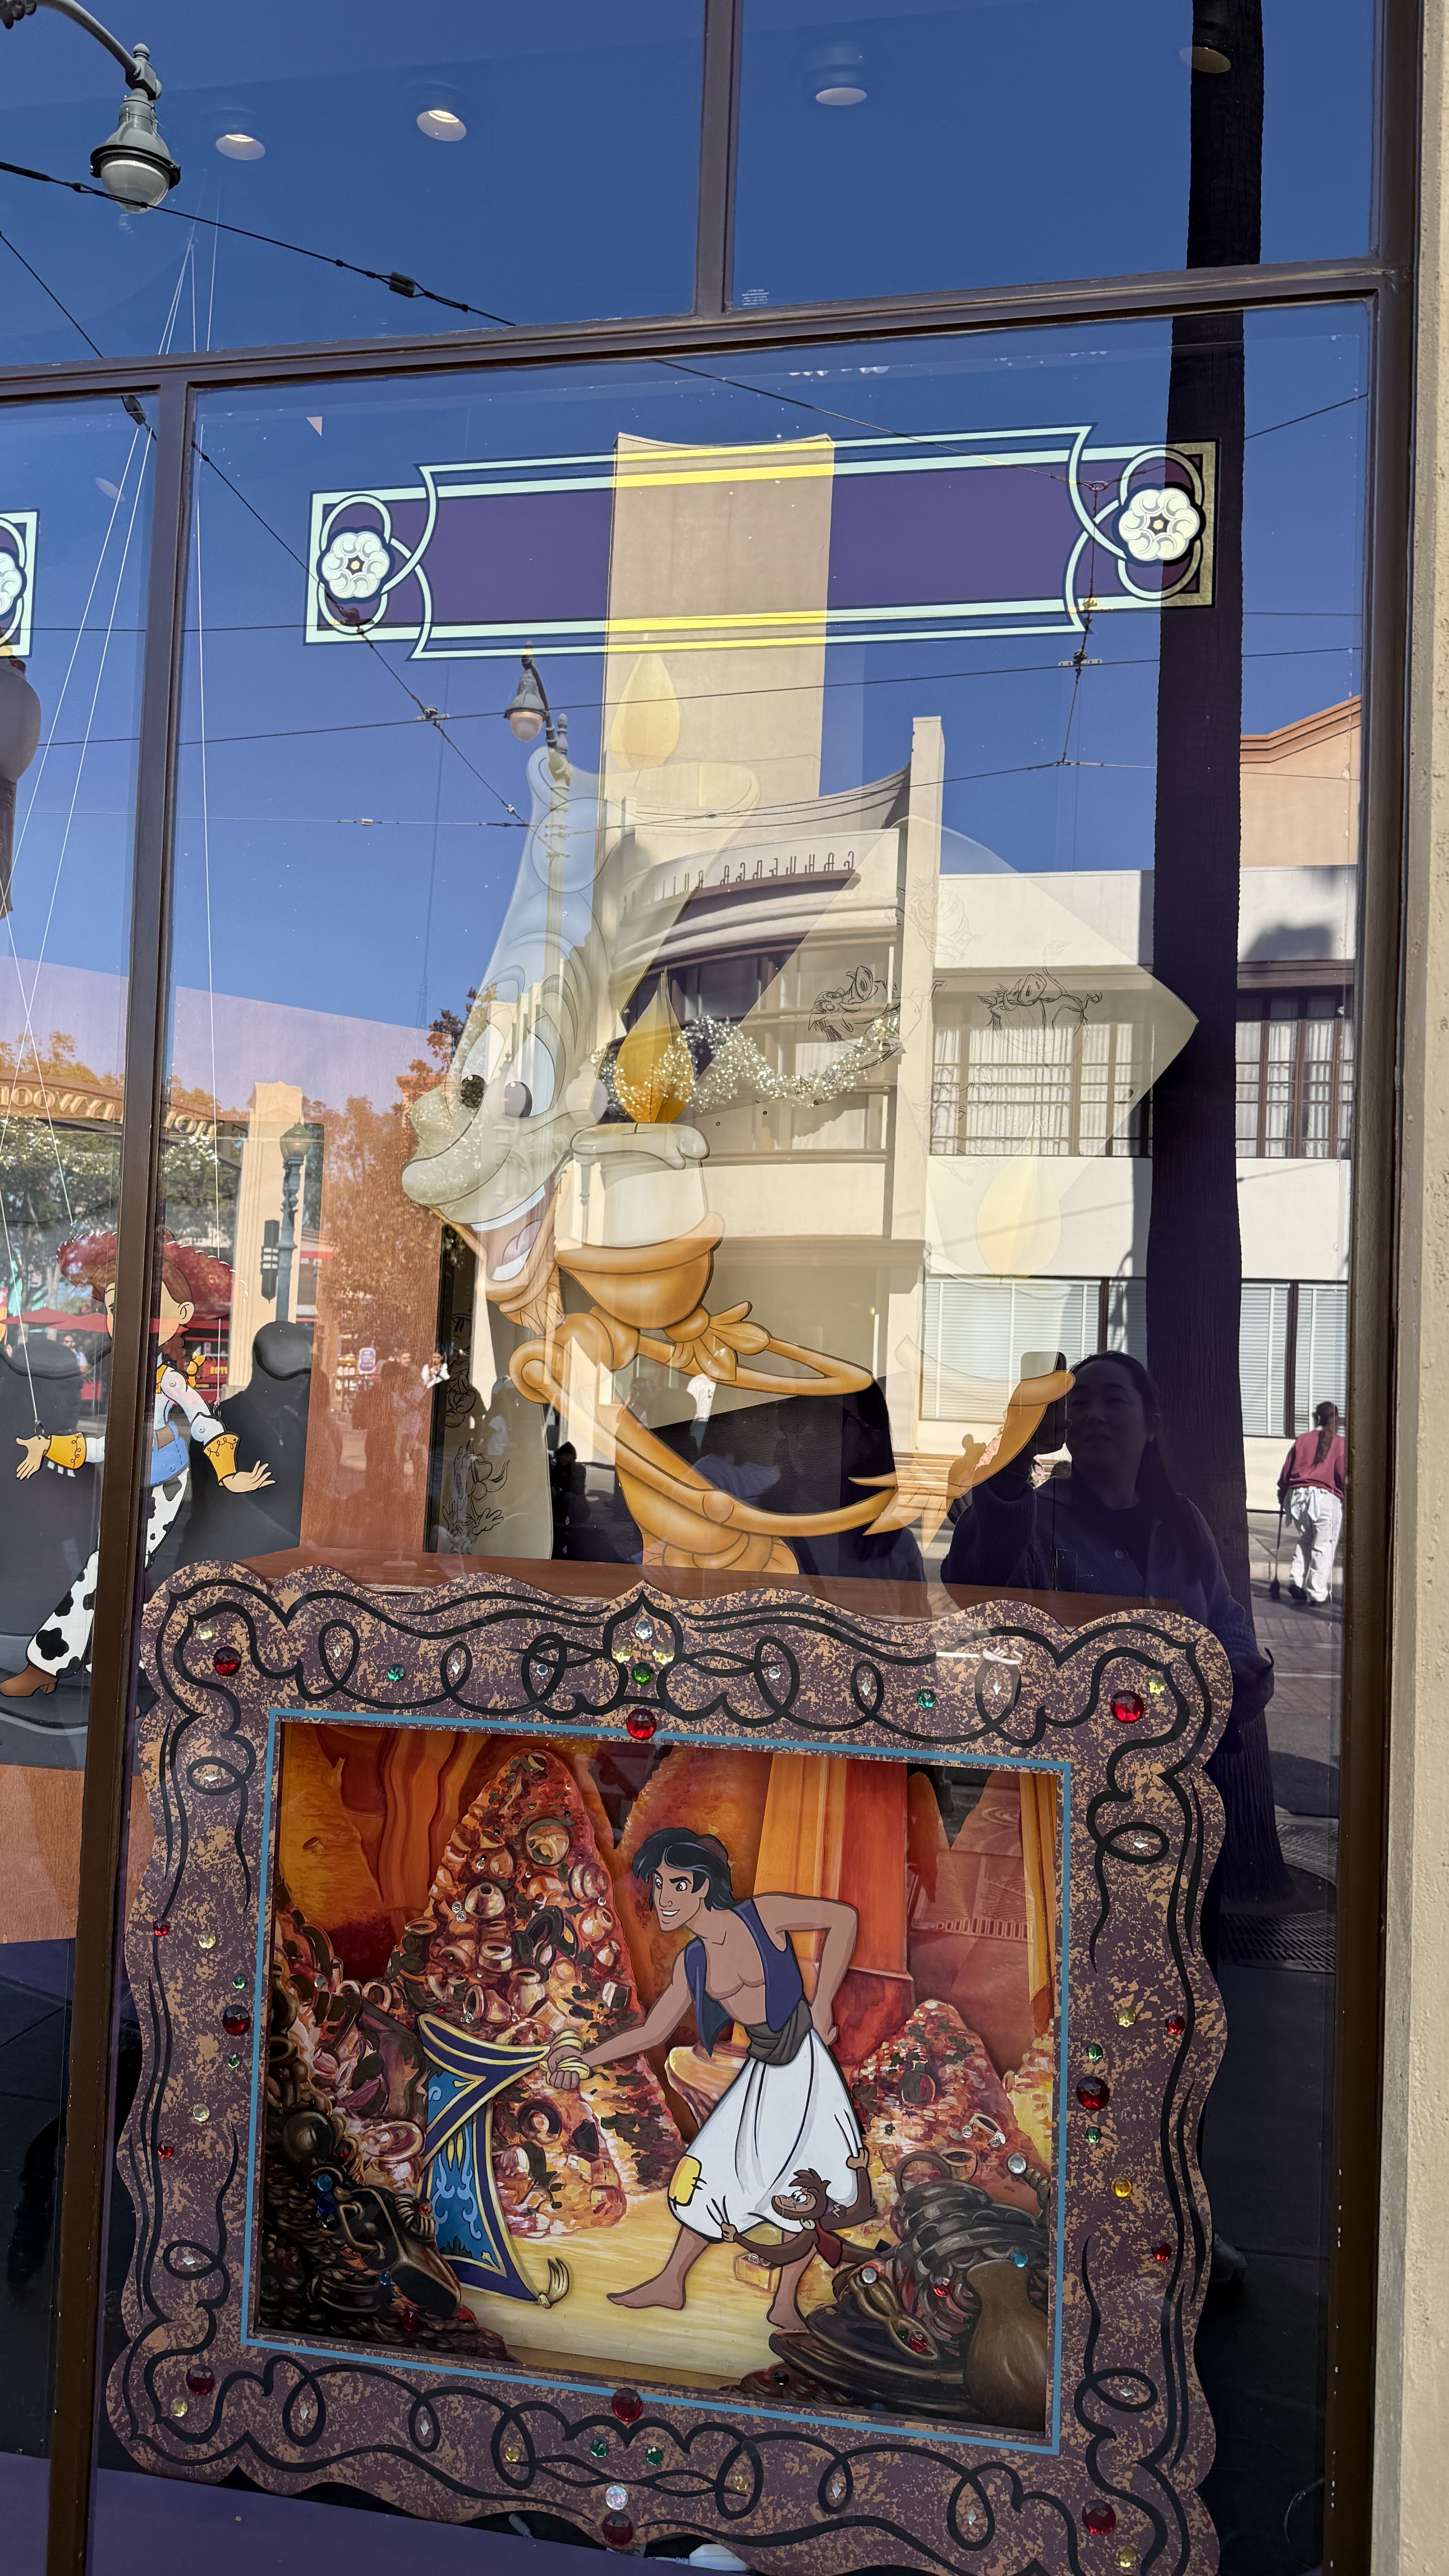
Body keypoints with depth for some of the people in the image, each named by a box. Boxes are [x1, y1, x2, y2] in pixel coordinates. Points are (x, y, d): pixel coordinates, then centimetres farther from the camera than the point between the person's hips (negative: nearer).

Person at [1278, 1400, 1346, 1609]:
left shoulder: (1302, 1440, 9)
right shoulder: (1340, 1443, 1)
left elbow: (1287, 1470, 10)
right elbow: (1343, 1475, -5)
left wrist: (1282, 1495, 21)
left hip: (1298, 1495, 3)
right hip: (1327, 1497, -3)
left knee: (1305, 1540, 21)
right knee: (1324, 1546, 1)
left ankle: (1297, 1580, 6)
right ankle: (1317, 1595, -2)